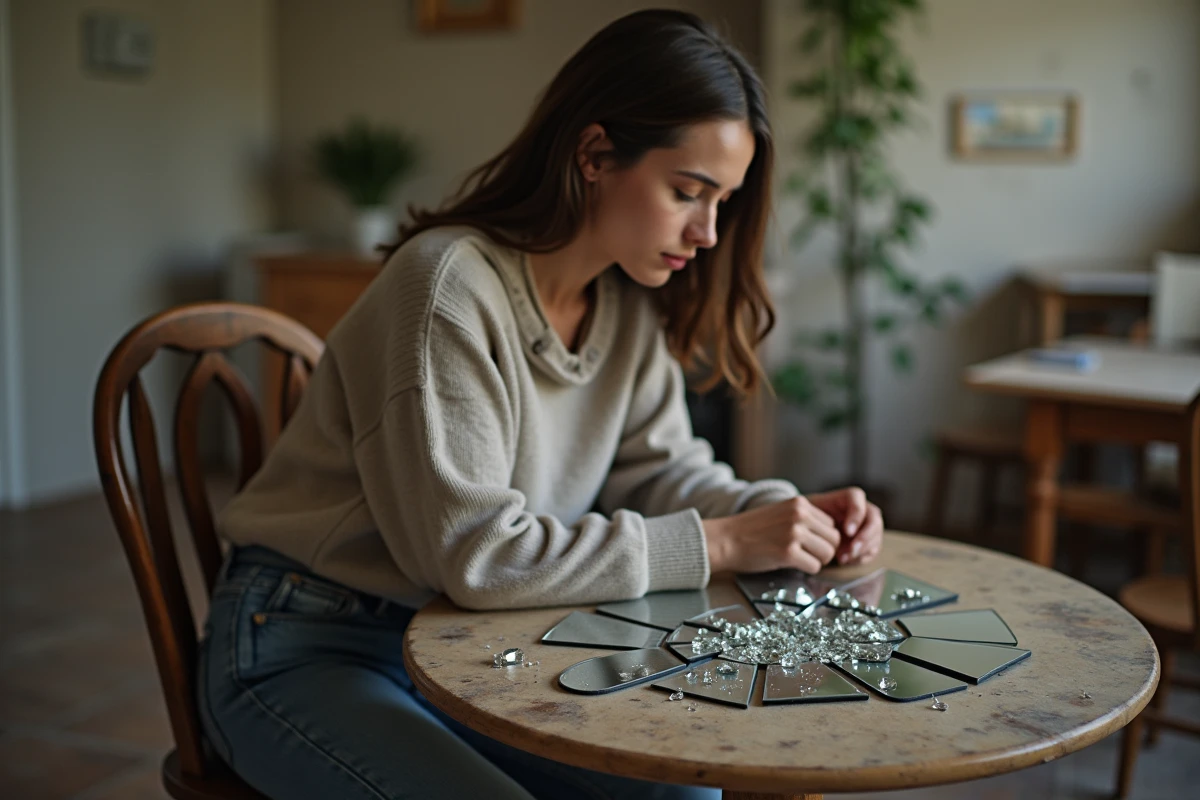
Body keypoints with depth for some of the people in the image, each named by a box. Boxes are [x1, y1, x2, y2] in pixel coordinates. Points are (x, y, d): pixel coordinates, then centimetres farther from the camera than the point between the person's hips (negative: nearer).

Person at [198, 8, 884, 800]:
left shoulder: (631, 303, -2)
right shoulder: (449, 286, -26)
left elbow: (659, 467, 5)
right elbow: (473, 551, -28)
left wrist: (783, 511, -14)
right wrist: (718, 543, -26)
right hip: (304, 647, -6)